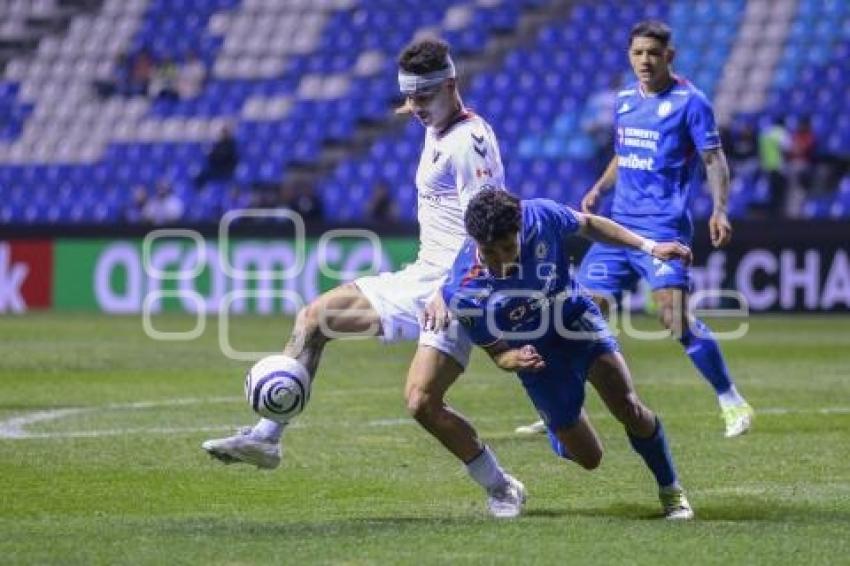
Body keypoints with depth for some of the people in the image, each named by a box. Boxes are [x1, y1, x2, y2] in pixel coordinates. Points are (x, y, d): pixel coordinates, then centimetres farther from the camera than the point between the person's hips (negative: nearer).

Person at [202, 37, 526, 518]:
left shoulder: (470, 141, -17)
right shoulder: (435, 130, 13)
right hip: (421, 278, 10)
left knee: (421, 401, -20)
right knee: (315, 317, 7)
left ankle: (502, 490, -1)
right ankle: (266, 438, 8)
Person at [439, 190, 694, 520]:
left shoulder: (540, 216, -28)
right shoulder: (462, 293, -31)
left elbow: (587, 224, -3)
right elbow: (497, 352, -15)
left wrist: (649, 247, -7)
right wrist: (515, 360, -40)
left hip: (575, 320, 1)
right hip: (537, 356, -1)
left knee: (629, 409, -19)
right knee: (588, 458, 4)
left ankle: (671, 490, 6)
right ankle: (557, 429, 42)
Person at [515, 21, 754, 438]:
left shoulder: (689, 102, -6)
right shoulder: (625, 101, 13)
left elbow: (714, 159, -8)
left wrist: (719, 210, -21)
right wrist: (598, 189, 12)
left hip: (664, 227, -7)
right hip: (620, 223, 7)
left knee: (675, 316, -18)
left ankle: (733, 404, -7)